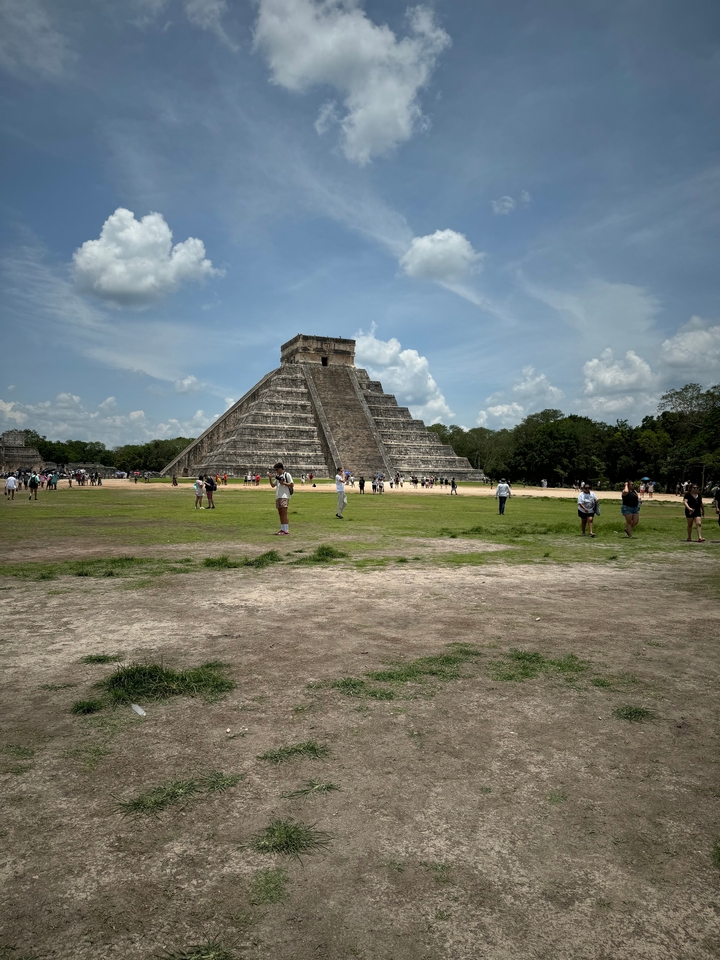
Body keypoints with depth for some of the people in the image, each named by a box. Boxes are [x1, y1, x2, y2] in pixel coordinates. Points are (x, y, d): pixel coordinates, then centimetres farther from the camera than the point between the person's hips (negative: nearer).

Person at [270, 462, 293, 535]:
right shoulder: (277, 476, 20)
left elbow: (291, 485, -7)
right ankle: (282, 529, 15)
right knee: (280, 513, 9)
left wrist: (283, 483, -18)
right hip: (278, 496, 8)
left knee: (284, 513, -13)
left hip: (285, 496, -8)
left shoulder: (287, 475, -3)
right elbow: (273, 485, 21)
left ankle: (286, 531, -16)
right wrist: (270, 478, 7)